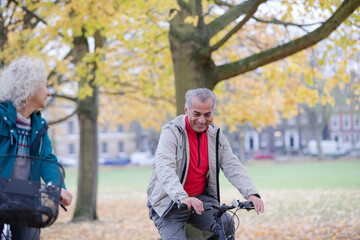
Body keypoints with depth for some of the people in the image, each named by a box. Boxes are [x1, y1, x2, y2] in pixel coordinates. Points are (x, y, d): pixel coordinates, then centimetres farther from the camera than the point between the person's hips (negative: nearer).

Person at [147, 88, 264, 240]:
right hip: (170, 203, -3)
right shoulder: (171, 132, -12)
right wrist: (182, 197, -45)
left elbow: (232, 167, -4)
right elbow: (164, 168, -28)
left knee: (226, 223, -21)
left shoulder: (216, 135, 4)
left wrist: (251, 193, -23)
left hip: (200, 198, 4)